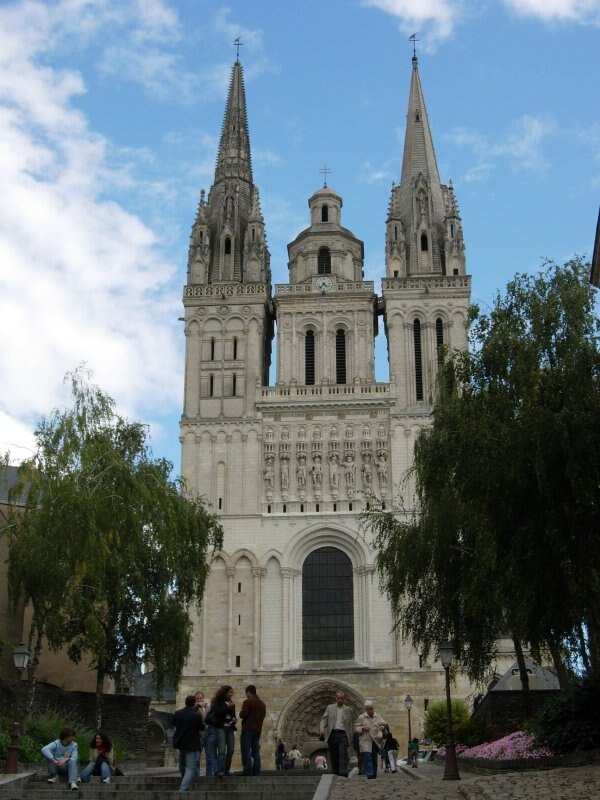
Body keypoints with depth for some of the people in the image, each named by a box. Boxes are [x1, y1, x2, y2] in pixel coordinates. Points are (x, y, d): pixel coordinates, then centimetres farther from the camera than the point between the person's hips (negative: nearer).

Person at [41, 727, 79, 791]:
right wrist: (53, 760, -45)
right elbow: (44, 749, -30)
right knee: (47, 754, -22)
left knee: (72, 761, -33)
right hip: (56, 767, 0)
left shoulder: (74, 745, -5)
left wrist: (66, 760, -40)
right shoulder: (56, 743, -11)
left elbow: (74, 758, -18)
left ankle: (72, 782, -47)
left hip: (67, 768, 0)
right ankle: (53, 774, -11)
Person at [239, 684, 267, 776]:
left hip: (248, 729, -7)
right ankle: (256, 772, 5)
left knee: (246, 751, -5)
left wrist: (241, 712, 5)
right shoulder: (262, 704, 14)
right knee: (256, 752, 9)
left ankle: (248, 772, -12)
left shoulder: (248, 702, -10)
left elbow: (242, 715, -15)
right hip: (258, 730, 7)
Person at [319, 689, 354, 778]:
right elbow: (324, 719, 7)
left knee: (343, 754, -14)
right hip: (332, 733, 1)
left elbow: (350, 724, 12)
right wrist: (322, 730, -11)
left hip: (343, 734, -1)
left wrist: (350, 738, 7)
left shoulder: (348, 710, 12)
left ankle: (343, 774, -20)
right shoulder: (329, 708, 13)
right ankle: (335, 774, 12)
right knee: (333, 756, 3)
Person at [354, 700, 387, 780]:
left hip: (376, 741, 3)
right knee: (368, 758, -15)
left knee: (374, 759, 9)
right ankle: (370, 774, -18)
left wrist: (383, 727, -8)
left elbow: (385, 724, 14)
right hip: (366, 742, -3)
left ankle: (374, 775, 17)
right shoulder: (361, 717, 0)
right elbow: (356, 727, 3)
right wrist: (362, 728, -15)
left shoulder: (378, 717, 9)